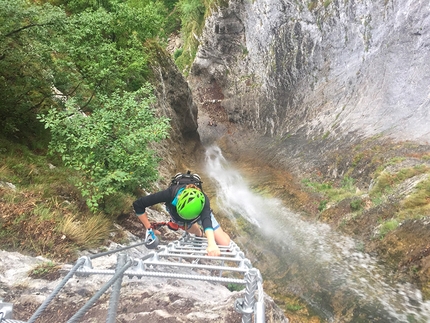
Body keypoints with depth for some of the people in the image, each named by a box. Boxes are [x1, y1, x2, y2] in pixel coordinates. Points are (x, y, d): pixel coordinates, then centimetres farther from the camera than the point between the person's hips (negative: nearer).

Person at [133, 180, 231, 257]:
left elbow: (206, 220, -60)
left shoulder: (204, 201, -44)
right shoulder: (170, 193, -42)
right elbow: (138, 204, -35)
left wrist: (212, 244, -77)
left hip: (200, 212, -2)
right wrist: (149, 228, -31)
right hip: (174, 211, 2)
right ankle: (199, 235, 41)